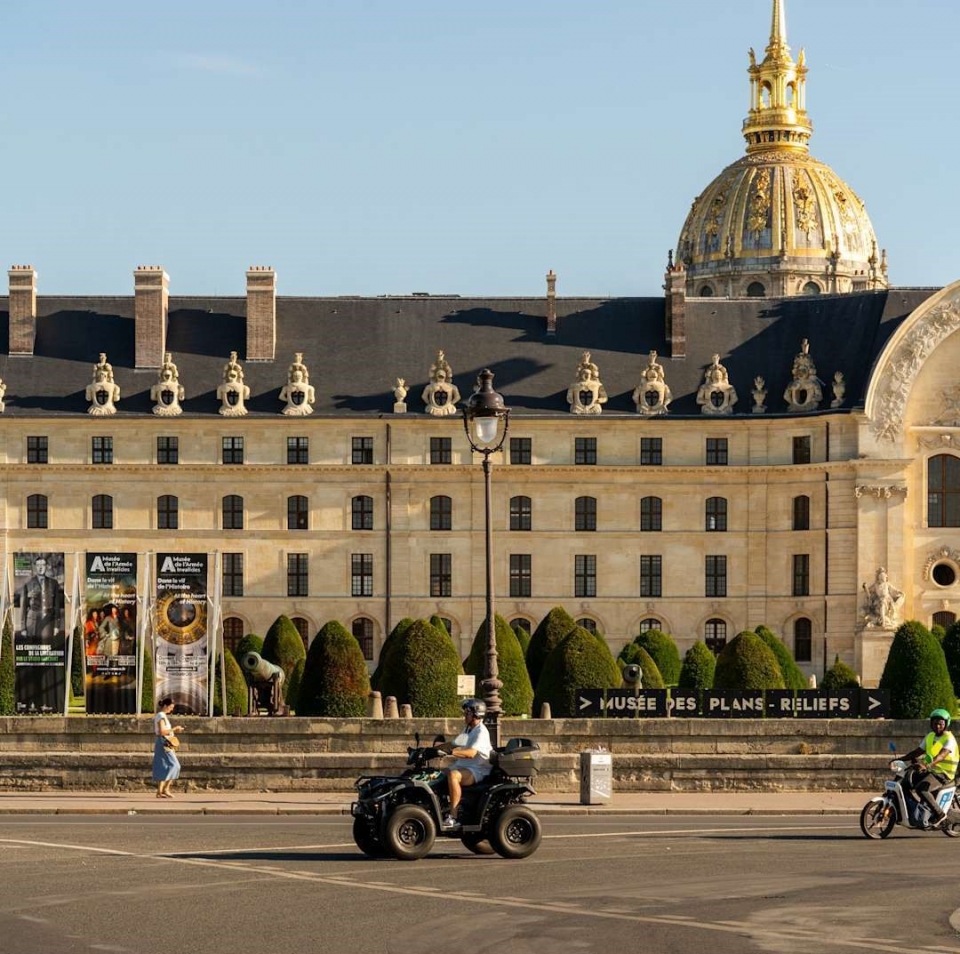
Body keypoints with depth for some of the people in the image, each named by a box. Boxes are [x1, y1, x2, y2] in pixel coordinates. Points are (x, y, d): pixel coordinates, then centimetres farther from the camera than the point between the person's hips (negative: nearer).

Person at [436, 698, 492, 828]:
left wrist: (450, 752, -36)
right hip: (462, 766, 10)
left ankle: (452, 817, -38)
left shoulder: (481, 732, -14)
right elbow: (452, 745, 22)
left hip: (478, 770, -10)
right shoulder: (467, 730, 18)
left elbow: (471, 753, -27)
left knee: (453, 775, -36)